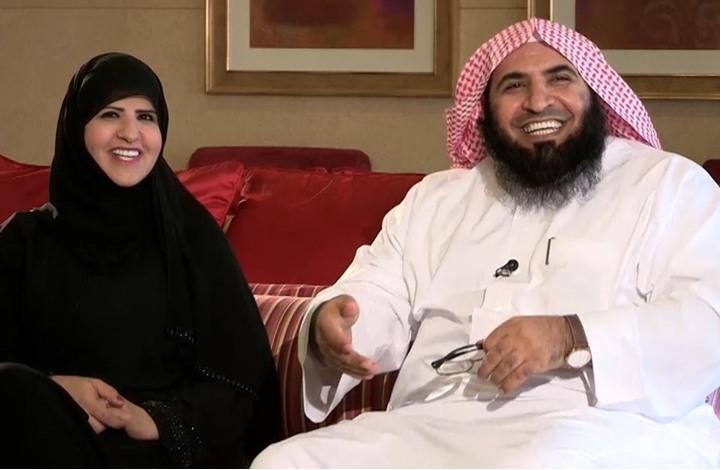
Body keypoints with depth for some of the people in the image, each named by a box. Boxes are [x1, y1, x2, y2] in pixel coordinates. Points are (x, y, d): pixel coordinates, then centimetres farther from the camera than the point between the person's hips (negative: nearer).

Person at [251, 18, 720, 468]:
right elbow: (380, 297, 19)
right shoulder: (437, 198, 28)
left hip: (596, 427, -4)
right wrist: (332, 321, -8)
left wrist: (571, 338, -17)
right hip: (430, 427, 5)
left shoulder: (670, 184, 12)